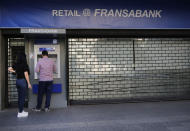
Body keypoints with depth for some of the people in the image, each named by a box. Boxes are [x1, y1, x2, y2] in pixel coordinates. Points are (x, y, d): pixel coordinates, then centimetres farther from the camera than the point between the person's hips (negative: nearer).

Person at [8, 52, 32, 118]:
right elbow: (26, 75, -14)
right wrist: (29, 83, -10)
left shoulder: (16, 65, 5)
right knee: (22, 97, 0)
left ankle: (21, 110, 24)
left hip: (17, 81, 7)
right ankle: (20, 113, 4)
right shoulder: (24, 65, -14)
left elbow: (9, 69, 15)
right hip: (23, 81, -7)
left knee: (20, 97, 15)